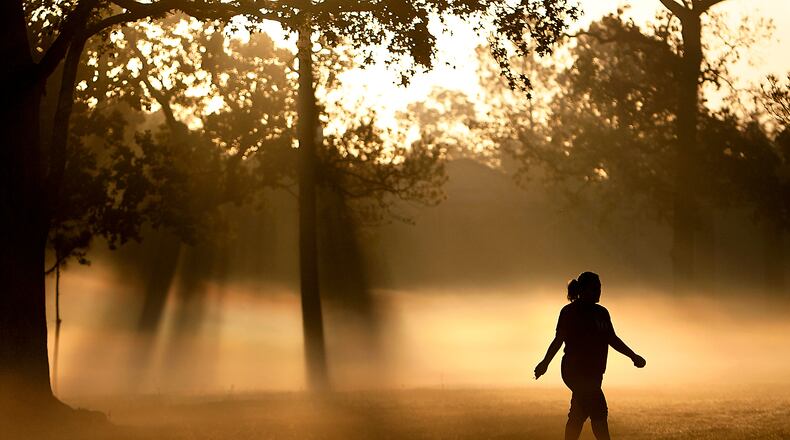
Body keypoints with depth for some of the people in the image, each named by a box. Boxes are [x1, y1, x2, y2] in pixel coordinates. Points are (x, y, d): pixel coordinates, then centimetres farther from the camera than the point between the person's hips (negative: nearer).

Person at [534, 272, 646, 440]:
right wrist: (545, 362, -17)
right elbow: (559, 339, -7)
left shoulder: (601, 312, 15)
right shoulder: (570, 311, -5)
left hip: (593, 372, 7)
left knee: (579, 415, 8)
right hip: (576, 370, -7)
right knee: (599, 412, -12)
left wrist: (633, 356, 14)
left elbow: (612, 339, 20)